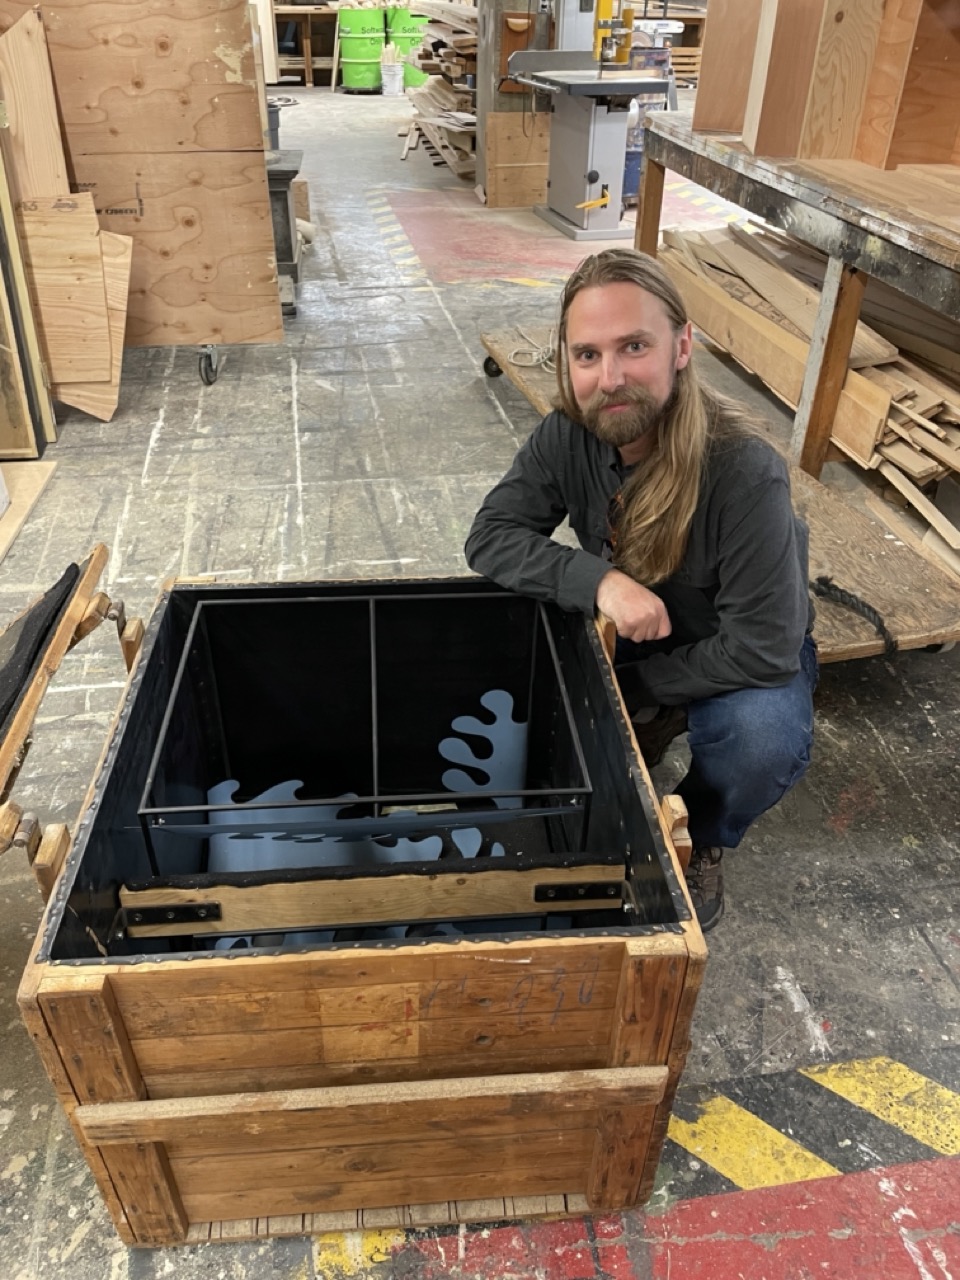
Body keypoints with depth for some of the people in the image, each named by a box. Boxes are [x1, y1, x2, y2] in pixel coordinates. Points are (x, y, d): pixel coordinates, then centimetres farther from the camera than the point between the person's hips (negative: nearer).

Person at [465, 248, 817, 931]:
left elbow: (762, 648, -31)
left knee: (766, 740, -35)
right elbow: (490, 538, -19)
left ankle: (699, 842, 2)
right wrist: (599, 579, -37)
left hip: (734, 656, -4)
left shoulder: (744, 471, -34)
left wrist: (633, 691, -19)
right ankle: (637, 741, 10)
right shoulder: (567, 438, -19)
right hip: (625, 634, 4)